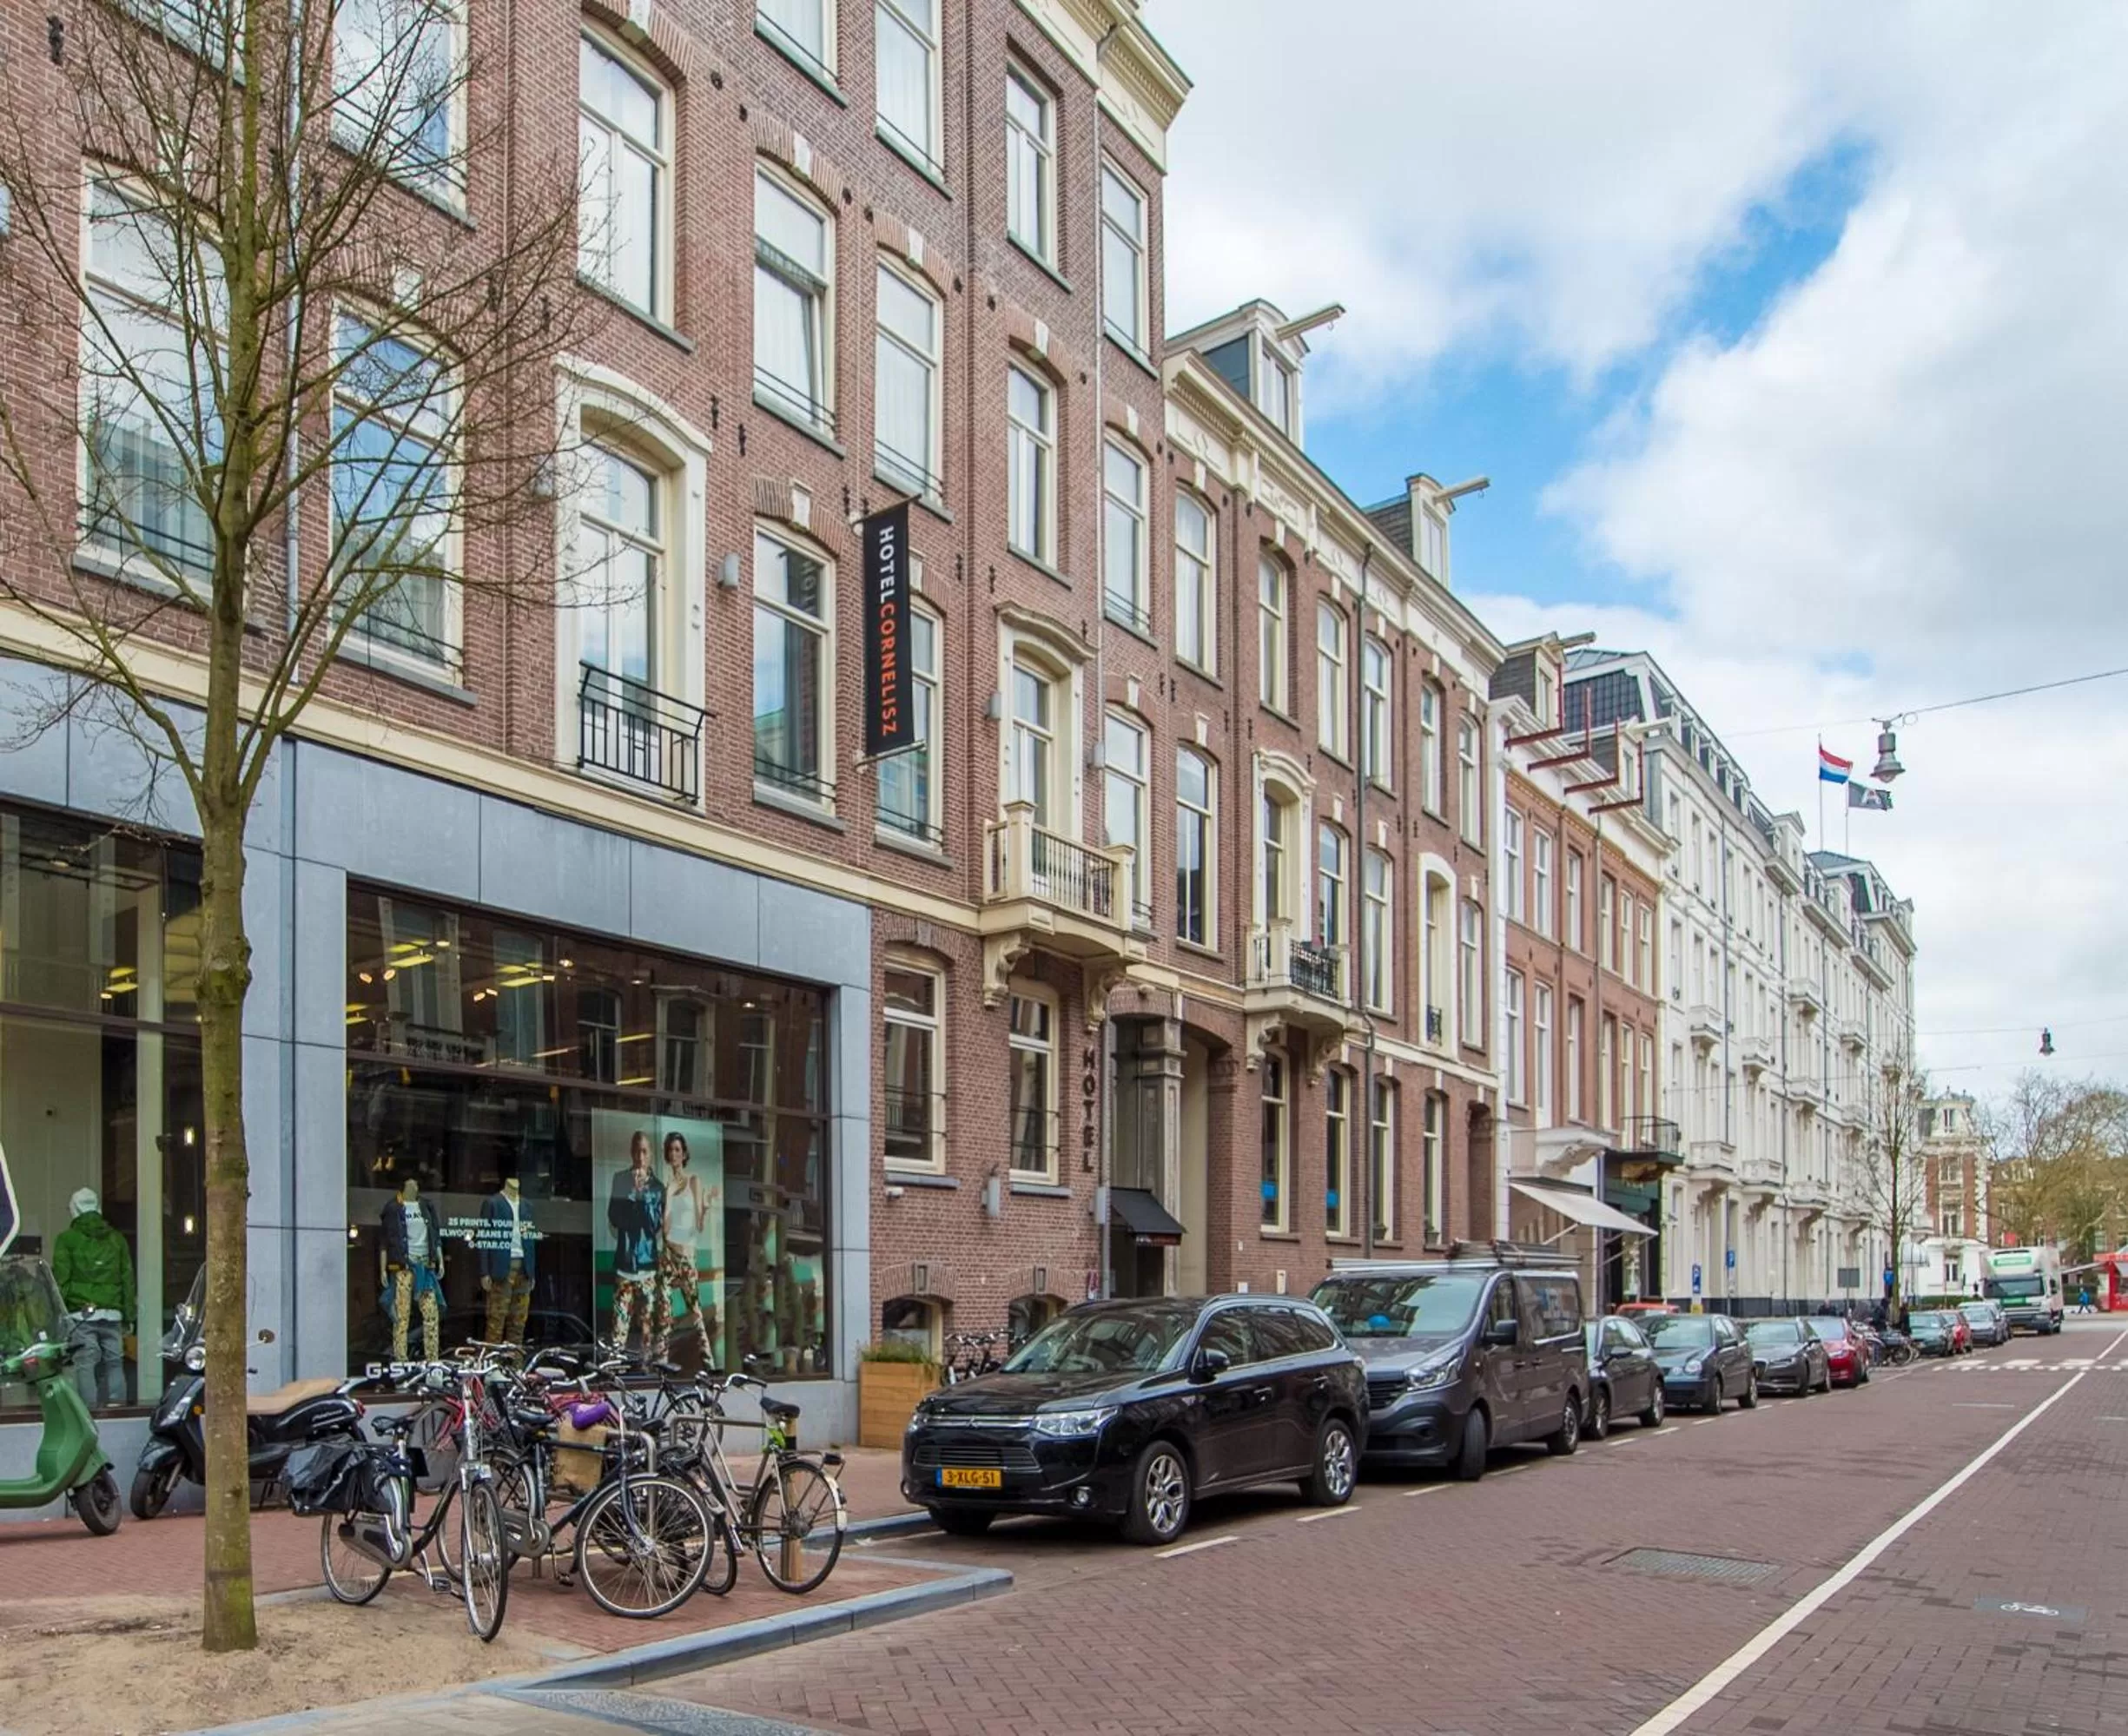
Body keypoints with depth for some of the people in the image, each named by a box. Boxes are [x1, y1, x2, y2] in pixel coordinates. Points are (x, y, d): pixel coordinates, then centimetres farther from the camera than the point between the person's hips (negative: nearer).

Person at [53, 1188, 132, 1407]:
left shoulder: (67, 1239, 4)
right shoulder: (116, 1239, 15)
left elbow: (60, 1279, -2)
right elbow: (128, 1280, 15)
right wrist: (129, 1318, 18)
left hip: (82, 1314, -3)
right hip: (112, 1314, 3)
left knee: (85, 1365, -4)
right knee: (114, 1364, 6)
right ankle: (117, 1405, 1)